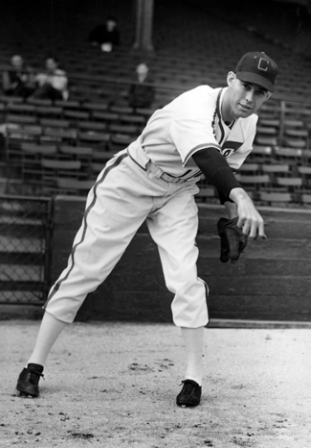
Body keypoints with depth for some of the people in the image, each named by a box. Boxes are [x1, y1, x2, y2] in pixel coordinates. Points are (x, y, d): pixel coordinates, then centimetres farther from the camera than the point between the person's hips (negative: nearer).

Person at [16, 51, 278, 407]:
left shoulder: (247, 123, -8)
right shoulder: (196, 108, -33)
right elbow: (205, 156, -54)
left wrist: (234, 215, 2)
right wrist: (241, 197, -69)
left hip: (177, 195, 6)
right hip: (129, 183, -5)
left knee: (187, 278, -12)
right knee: (84, 270, -4)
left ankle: (193, 378, 0)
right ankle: (34, 366, 6)